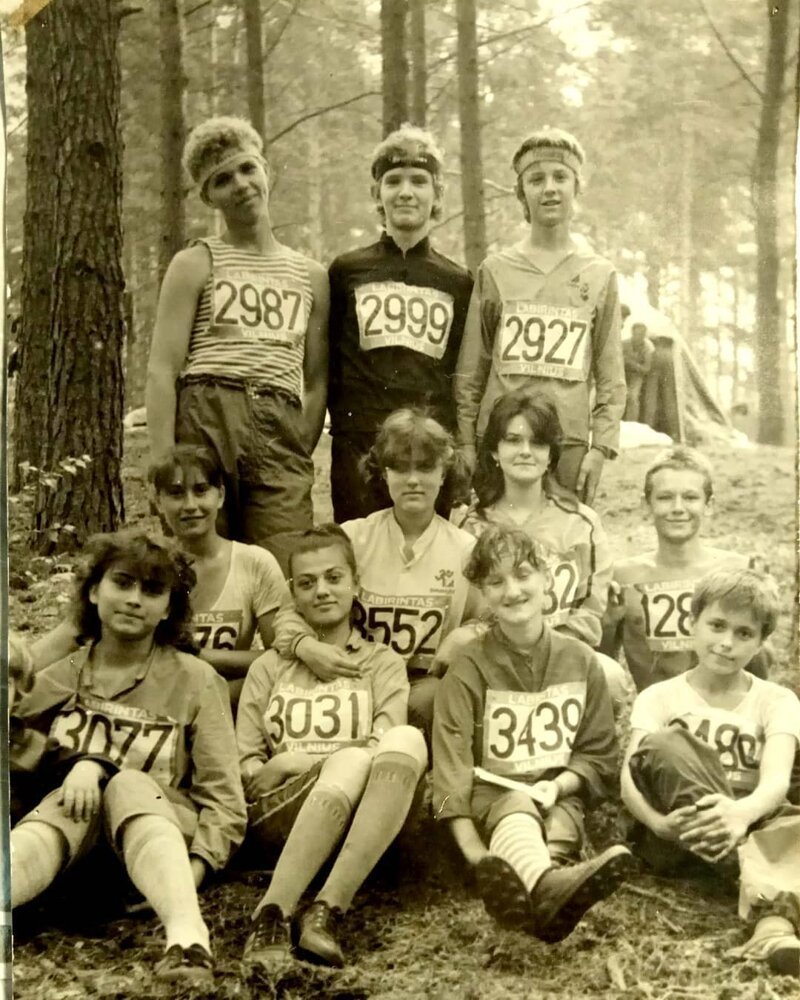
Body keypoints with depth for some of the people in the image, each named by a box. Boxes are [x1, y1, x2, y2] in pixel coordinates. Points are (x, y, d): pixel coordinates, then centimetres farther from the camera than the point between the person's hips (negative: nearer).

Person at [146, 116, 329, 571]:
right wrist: (164, 465, -10)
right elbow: (162, 370, 2)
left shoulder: (312, 276, 20)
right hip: (205, 419, -2)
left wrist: (301, 456, 4)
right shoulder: (196, 264, 11)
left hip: (280, 431, 2)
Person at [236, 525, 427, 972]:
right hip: (279, 813, 0)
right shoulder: (269, 667, 22)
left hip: (360, 817, 1)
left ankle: (328, 909, -40)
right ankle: (273, 914, -43)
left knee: (409, 738, -32)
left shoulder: (383, 663, 20)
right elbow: (244, 766, 10)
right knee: (352, 760, -34)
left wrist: (297, 759, -7)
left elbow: (384, 750, 2)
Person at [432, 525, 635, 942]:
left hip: (558, 797, 3)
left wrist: (558, 785, -10)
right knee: (517, 807, -36)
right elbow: (452, 759, -9)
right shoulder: (469, 666, 1)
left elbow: (599, 755, 12)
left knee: (561, 823, -32)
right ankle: (551, 884, -69)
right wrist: (473, 851, -21)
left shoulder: (580, 660, 8)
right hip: (490, 794, -3)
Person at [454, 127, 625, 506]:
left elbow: (611, 377, 7)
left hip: (570, 445, 1)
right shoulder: (495, 270, 7)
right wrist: (466, 445, 1)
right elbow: (470, 371, 7)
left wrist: (601, 446, -1)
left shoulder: (600, 275, 8)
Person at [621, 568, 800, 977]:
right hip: (677, 834, 0)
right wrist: (659, 821, -32)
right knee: (663, 746, -30)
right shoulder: (660, 697, 9)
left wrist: (742, 812, -37)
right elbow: (631, 778, -8)